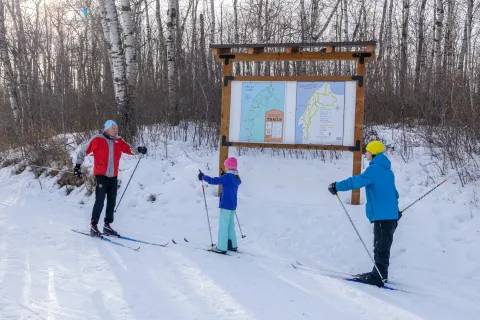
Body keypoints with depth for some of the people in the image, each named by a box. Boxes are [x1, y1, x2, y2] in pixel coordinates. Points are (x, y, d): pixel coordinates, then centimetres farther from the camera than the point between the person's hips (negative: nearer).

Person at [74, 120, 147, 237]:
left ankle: (107, 225, 23)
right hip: (101, 175, -5)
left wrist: (138, 150, -19)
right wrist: (78, 165, -5)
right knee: (100, 201, -8)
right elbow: (83, 151, -2)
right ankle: (93, 226, 4)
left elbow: (129, 149, 1)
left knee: (112, 201, 11)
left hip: (113, 176, 6)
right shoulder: (97, 139, -7)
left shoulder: (118, 141, 6)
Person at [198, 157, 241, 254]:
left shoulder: (227, 176, -16)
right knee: (231, 225, 18)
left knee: (223, 226, -5)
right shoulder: (237, 178, 7)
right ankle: (232, 245, 24)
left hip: (226, 205, -8)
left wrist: (203, 177, -10)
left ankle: (221, 247, -4)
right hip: (233, 205, 8)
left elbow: (214, 181, -22)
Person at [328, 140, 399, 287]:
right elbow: (393, 192, 27)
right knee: (381, 246, 15)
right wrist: (395, 209, 36)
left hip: (383, 215, -10)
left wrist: (337, 186, -16)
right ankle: (379, 274, 23)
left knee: (381, 247, -5)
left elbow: (357, 181, -22)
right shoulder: (387, 170, 18)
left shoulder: (375, 169, -13)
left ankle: (379, 277, -1)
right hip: (390, 214, 10)